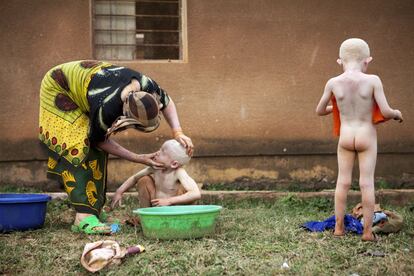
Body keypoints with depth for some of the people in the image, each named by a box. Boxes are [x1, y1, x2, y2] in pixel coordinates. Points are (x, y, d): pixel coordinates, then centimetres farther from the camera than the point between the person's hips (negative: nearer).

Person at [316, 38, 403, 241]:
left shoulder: (333, 83, -6)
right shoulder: (372, 80, -13)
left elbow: (319, 111, 5)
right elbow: (385, 112, -14)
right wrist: (397, 114, 9)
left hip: (345, 138, 2)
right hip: (367, 137, -2)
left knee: (343, 181, 11)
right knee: (367, 182, 3)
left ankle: (339, 227, 14)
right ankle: (367, 231, 5)